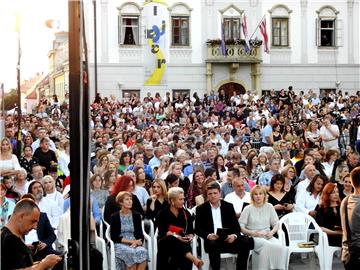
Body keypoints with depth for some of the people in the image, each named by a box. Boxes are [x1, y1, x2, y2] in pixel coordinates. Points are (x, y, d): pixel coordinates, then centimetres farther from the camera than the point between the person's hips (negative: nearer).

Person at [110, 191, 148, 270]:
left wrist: (136, 242, -13)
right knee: (131, 253, -36)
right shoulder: (115, 217, 3)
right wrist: (131, 241, -13)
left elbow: (140, 235, 10)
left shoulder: (136, 215, 12)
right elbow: (114, 237, -3)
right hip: (120, 244, -3)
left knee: (143, 252, -32)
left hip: (135, 244, 3)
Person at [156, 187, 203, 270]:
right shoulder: (163, 214, 2)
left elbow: (190, 231, 11)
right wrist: (177, 237, -18)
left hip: (183, 242, 2)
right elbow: (163, 231, -7)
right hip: (166, 242, -2)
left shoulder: (186, 213, 13)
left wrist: (190, 237, -9)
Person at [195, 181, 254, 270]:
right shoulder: (201, 209, 6)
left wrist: (234, 235, -15)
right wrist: (208, 235, -19)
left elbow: (236, 225, 8)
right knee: (213, 245, -37)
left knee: (246, 242, -22)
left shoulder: (228, 206, 11)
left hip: (228, 239, 3)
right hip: (211, 240, -3)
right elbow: (198, 229, 1)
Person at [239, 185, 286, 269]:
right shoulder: (248, 209, 2)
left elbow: (276, 223, 13)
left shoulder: (269, 207, 11)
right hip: (253, 237, -3)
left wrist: (272, 232, -8)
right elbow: (241, 227, -1)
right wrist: (253, 233, -15)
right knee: (267, 245, -36)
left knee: (280, 247, -30)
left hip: (267, 236, 3)